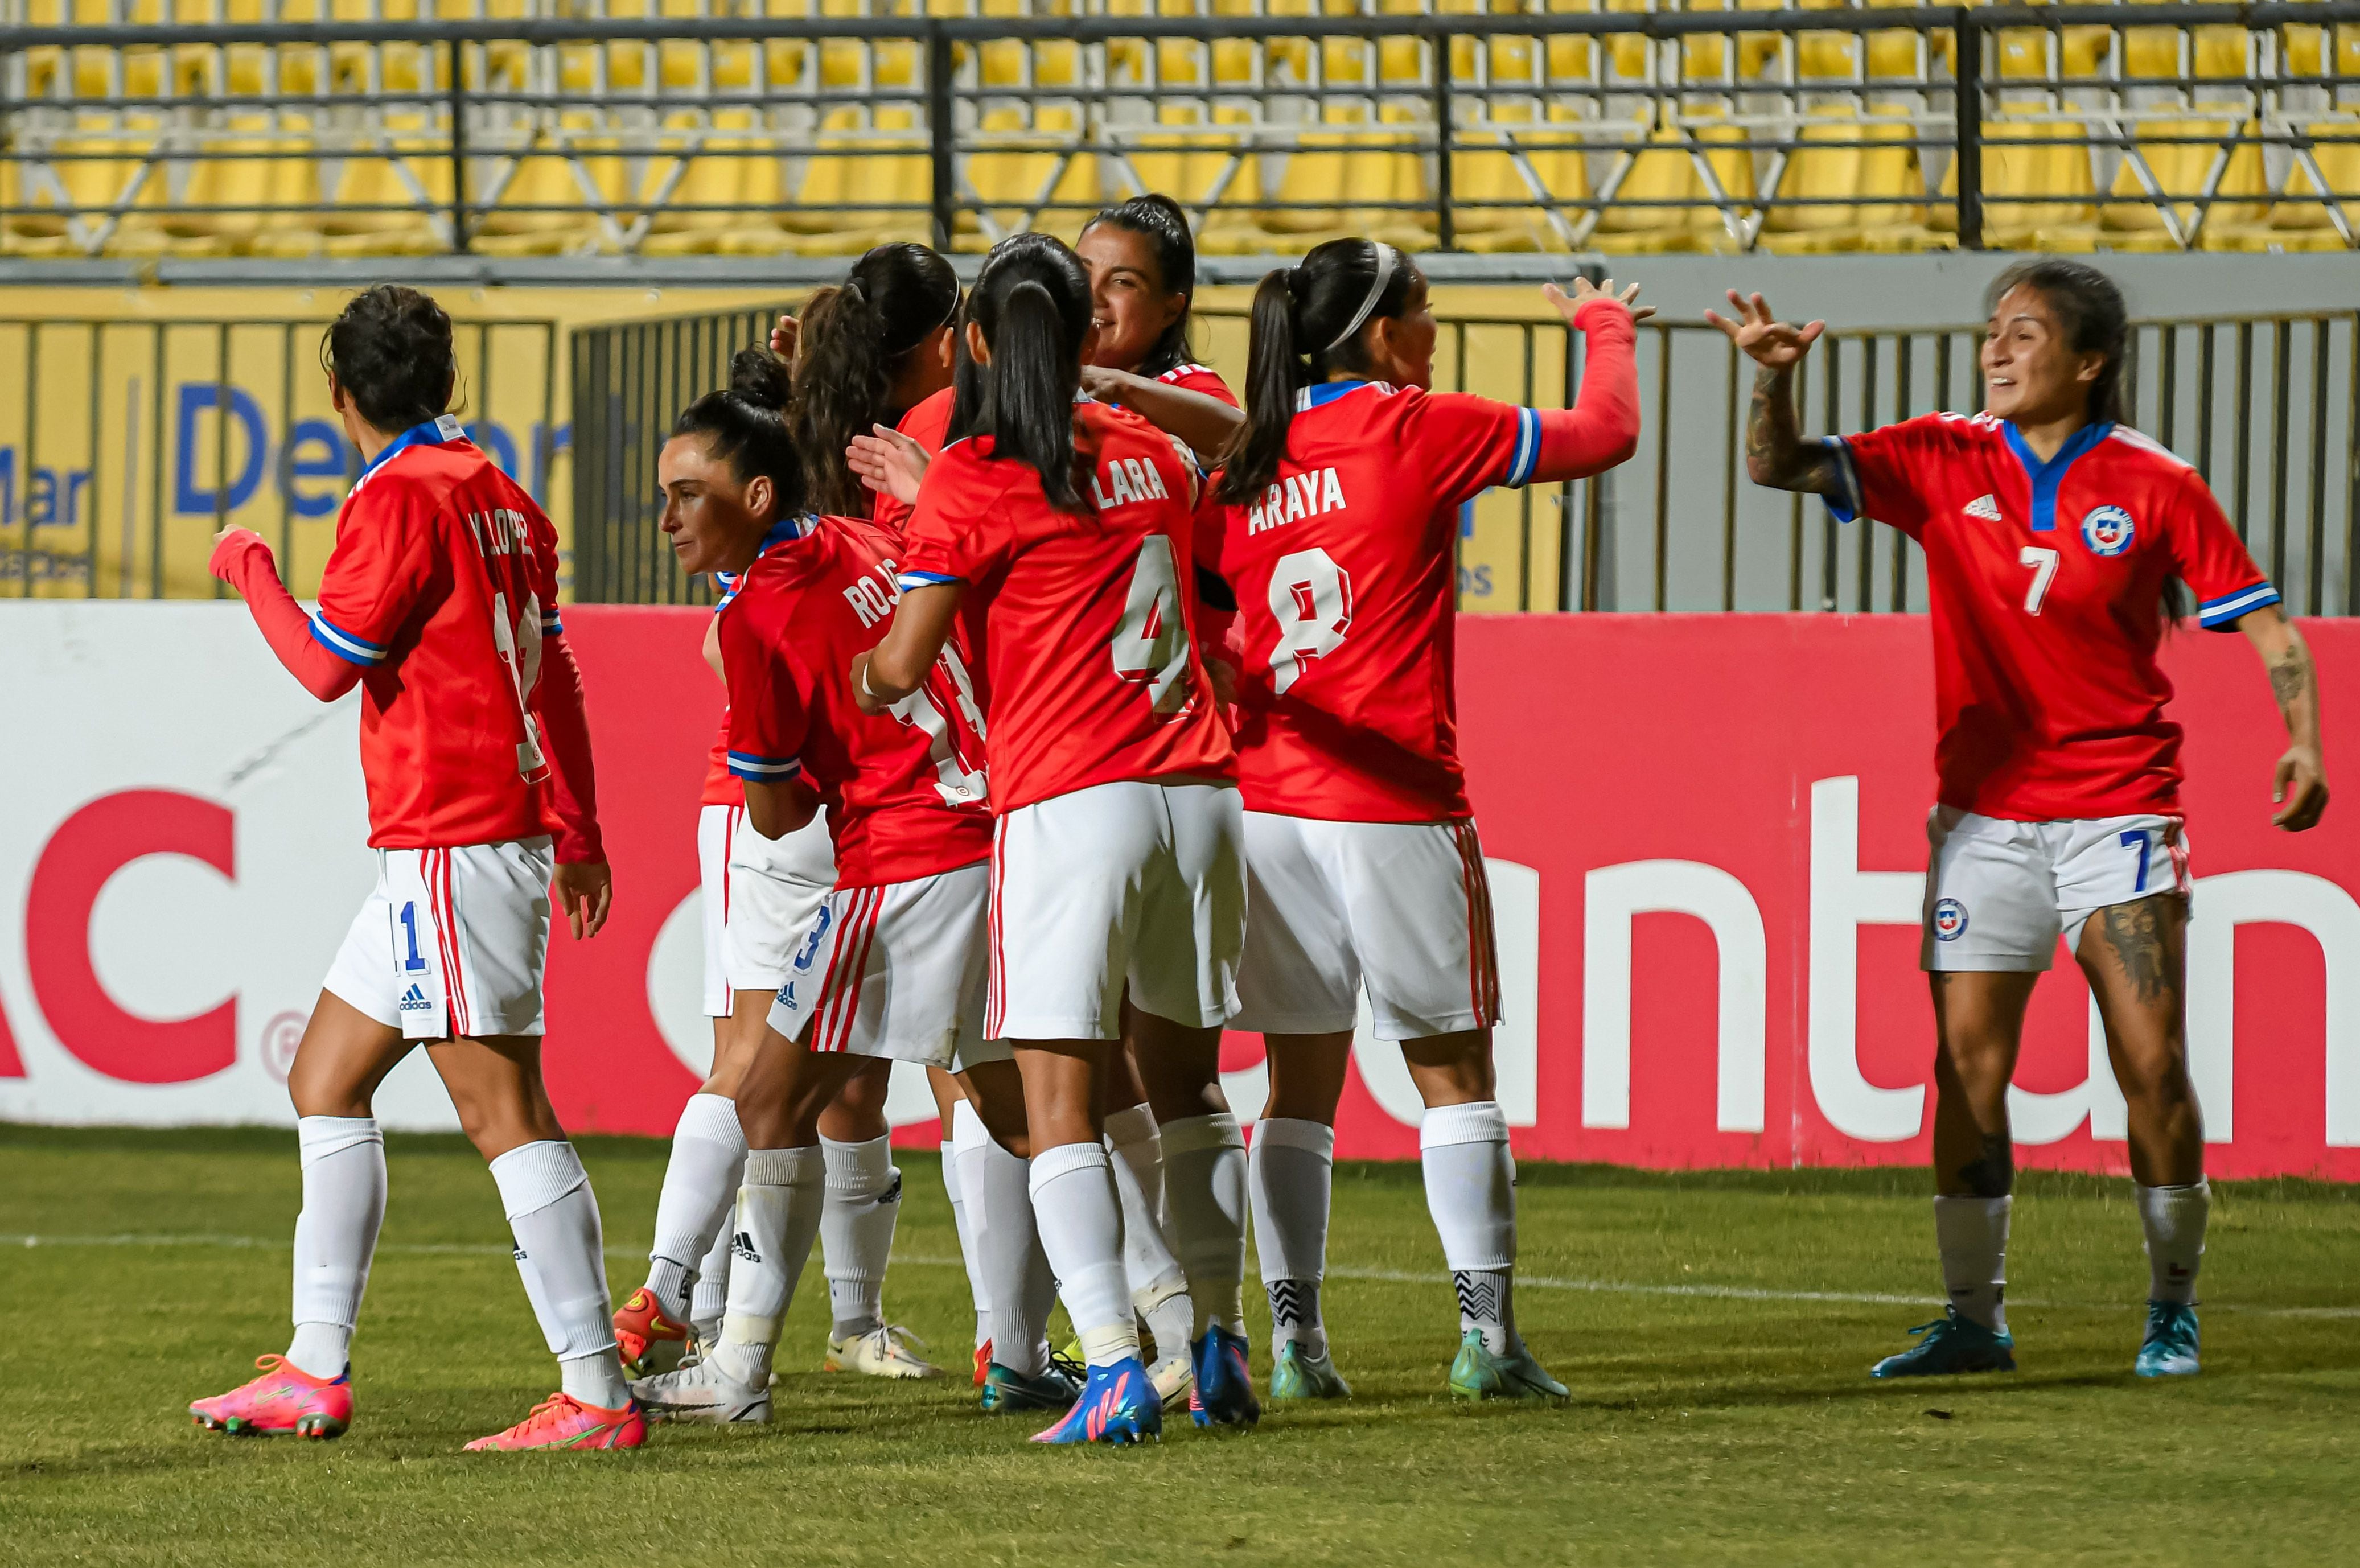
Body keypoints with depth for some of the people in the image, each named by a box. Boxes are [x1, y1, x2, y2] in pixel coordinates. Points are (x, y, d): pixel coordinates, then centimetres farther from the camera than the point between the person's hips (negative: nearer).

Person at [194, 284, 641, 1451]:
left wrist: (250, 570, 3)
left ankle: (596, 1393, -12)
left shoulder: (400, 499, -12)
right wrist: (577, 832, 25)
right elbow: (554, 673, 19)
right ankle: (316, 1372, 15)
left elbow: (329, 664, -14)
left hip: (449, 849, -10)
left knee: (502, 1111, -10)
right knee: (325, 1079, 15)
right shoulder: (497, 493, 14)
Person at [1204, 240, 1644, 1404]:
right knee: (1451, 1072, 3)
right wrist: (1606, 326, 17)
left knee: (1300, 1084, 9)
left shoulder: (1247, 464, 8)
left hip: (1268, 795, 5)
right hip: (1396, 803, -5)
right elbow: (1605, 432, 0)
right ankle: (1485, 1331, 0)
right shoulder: (1417, 430, -7)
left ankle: (1295, 1338, 6)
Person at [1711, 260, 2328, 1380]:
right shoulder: (1943, 462, 2)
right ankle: (1973, 1320, 9)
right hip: (1983, 812, 2)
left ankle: (2173, 1311, 7)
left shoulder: (2155, 486, -4)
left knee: (2152, 1064, -8)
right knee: (1967, 1067, -1)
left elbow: (2261, 621, -1)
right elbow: (1782, 469, -2)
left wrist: (2303, 741, -17)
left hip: (2117, 805, -2)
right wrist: (1774, 376, -22)